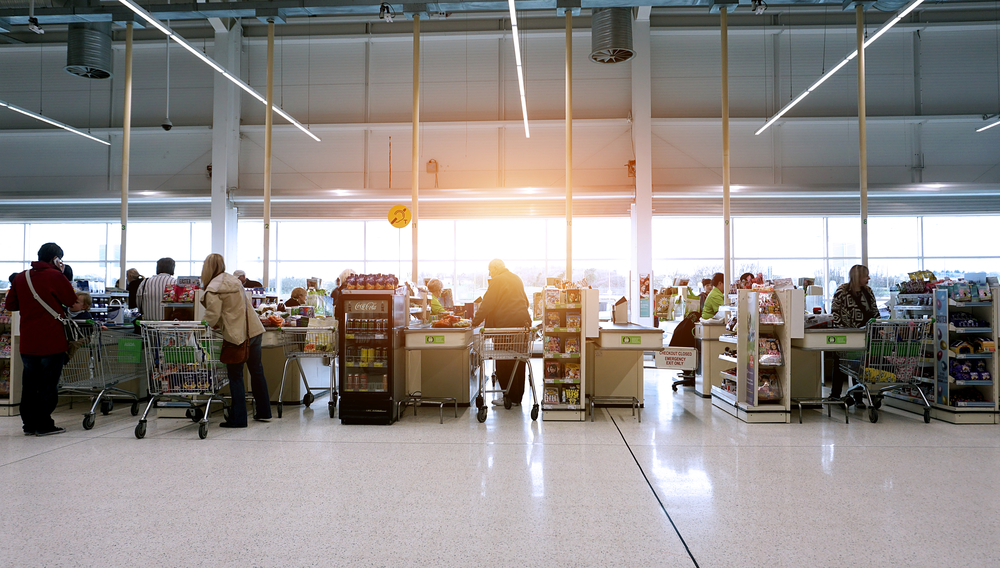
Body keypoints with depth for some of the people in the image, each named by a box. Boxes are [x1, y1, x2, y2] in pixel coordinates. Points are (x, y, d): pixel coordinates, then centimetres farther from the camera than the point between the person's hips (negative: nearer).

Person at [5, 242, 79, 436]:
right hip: (51, 340, -5)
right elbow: (71, 300, -1)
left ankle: (29, 423, 19)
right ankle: (44, 425, 5)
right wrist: (63, 277, 4)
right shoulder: (55, 276, -10)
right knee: (48, 384, 2)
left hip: (27, 341, 5)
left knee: (29, 384, 13)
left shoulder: (21, 277, 7)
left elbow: (10, 304, 13)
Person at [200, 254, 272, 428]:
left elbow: (212, 316, -17)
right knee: (256, 370, 16)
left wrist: (206, 324, 4)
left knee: (235, 376, 3)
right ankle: (263, 411, 25)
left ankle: (238, 418, 8)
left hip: (236, 335, -7)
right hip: (254, 330, 7)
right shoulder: (234, 280, 12)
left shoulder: (213, 289, -12)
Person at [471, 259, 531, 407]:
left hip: (506, 325, -8)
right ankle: (517, 397, 17)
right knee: (518, 362, 11)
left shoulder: (497, 281, -7)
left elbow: (487, 304, -10)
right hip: (522, 323, 8)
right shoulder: (516, 279, 19)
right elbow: (525, 301, 25)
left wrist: (475, 321, -2)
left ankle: (509, 397, 2)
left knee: (504, 363, -1)